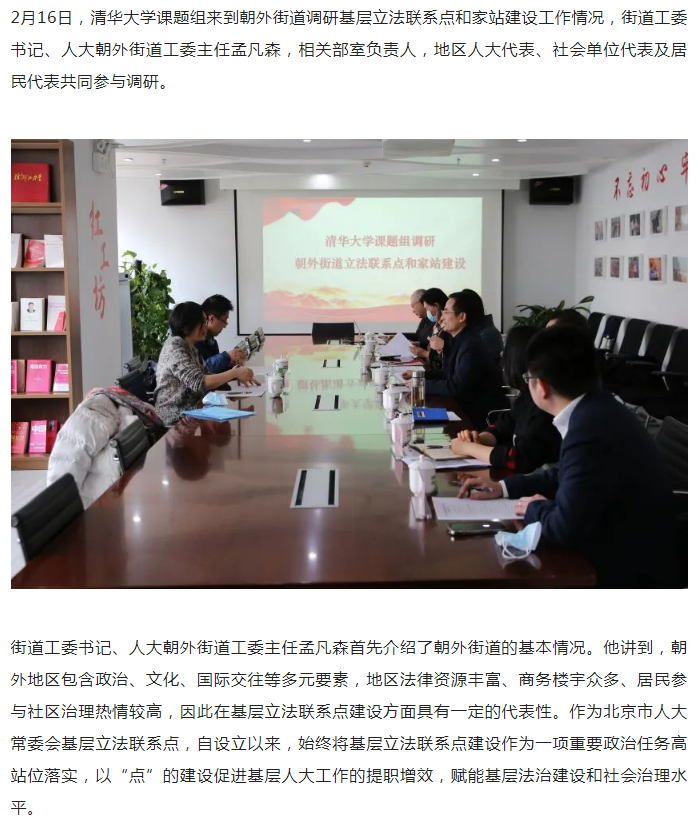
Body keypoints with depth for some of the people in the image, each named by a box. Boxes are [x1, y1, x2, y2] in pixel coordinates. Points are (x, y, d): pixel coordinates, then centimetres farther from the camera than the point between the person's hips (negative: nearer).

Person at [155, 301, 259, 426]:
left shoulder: (191, 348, 13)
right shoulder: (175, 346, -16)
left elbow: (207, 376, 6)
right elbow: (198, 383, -24)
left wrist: (236, 376, -8)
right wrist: (234, 373, -19)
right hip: (177, 416, -8)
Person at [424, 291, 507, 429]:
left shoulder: (471, 346, -22)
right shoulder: (458, 340, 6)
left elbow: (456, 387, -24)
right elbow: (448, 375, 13)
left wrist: (422, 384, -17)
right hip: (468, 407, 8)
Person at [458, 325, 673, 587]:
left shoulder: (590, 432, -30)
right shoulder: (597, 409, 0)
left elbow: (565, 529, -26)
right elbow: (566, 477, 16)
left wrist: (535, 508, -6)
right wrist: (502, 487, 11)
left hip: (619, 571, -8)